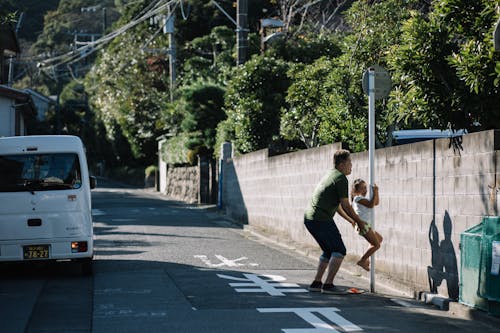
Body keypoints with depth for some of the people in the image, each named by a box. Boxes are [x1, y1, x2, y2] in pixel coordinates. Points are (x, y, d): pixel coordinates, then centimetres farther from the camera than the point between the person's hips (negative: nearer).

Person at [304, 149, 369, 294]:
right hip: (321, 220, -10)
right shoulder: (341, 179, -11)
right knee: (339, 250, -5)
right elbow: (345, 206, -10)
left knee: (329, 250, 20)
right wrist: (359, 221, 3)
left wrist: (351, 220, 30)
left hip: (309, 218, 10)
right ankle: (328, 285, -11)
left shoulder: (330, 174, 20)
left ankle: (316, 283, 19)